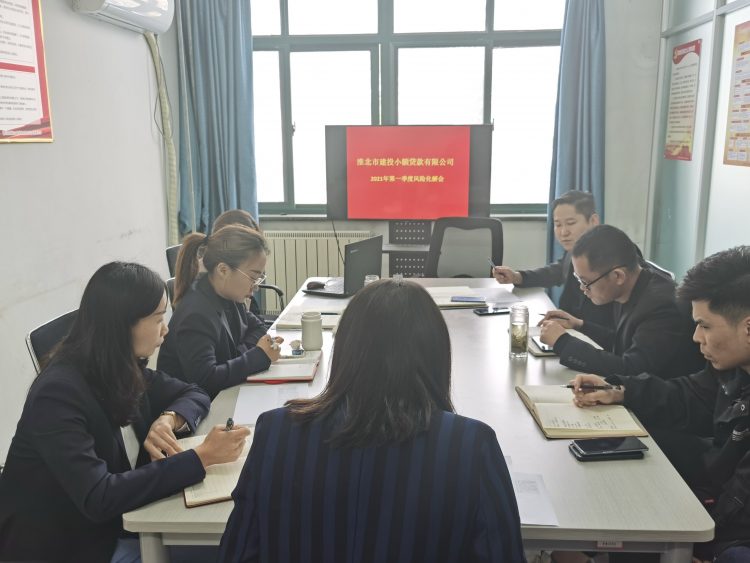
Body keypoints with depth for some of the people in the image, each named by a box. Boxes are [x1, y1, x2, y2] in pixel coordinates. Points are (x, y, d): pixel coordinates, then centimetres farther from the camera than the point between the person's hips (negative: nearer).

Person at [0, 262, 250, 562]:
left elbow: (194, 394, 8)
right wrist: (201, 457, -31)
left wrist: (168, 419, -14)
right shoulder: (59, 393, -25)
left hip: (115, 526, 7)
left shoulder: (126, 369, -3)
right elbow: (97, 498, -32)